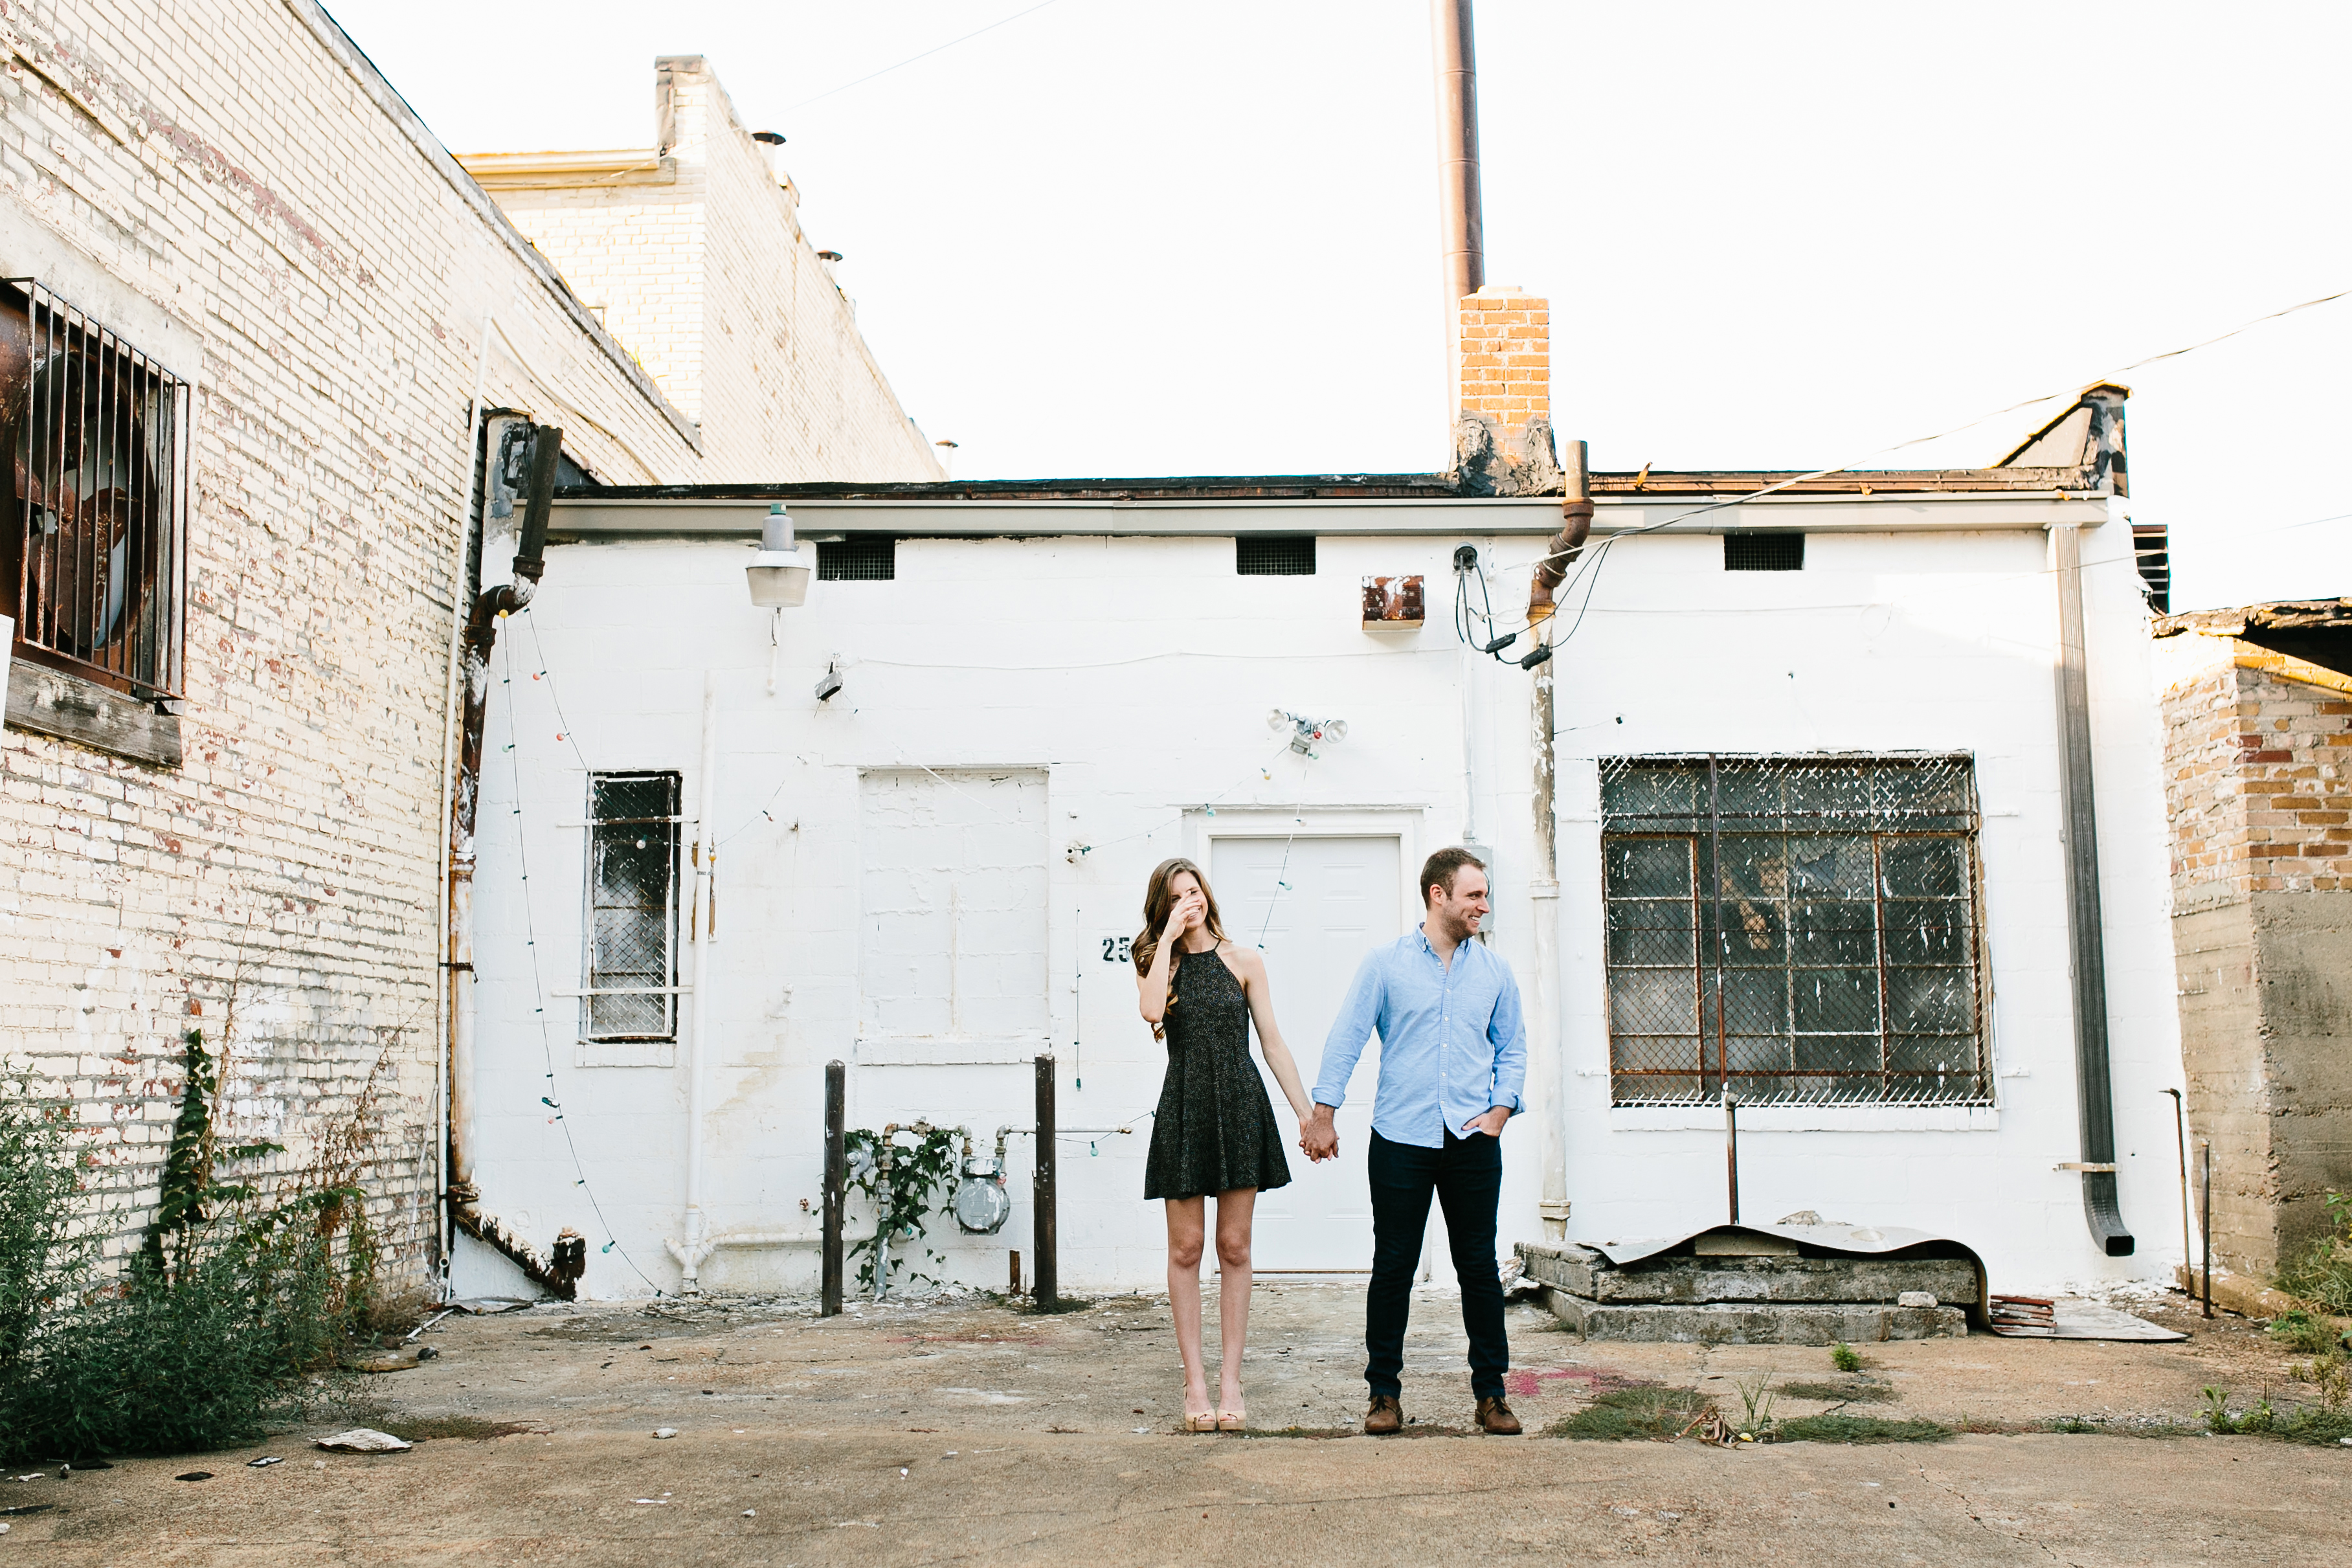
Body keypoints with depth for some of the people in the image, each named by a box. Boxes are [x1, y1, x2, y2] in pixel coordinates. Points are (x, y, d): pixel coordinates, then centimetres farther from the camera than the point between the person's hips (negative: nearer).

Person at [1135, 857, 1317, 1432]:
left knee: (1235, 1248, 3)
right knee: (1186, 1248, 1)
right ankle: (1195, 1381, 8)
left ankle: (1230, 1380, 9)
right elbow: (1152, 1011, -17)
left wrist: (1308, 1112, 1)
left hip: (1241, 1109, 0)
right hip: (1184, 1110, 0)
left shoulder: (1243, 963, 7)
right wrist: (1168, 938, -10)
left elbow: (1273, 1043, 6)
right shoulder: (1157, 965, 7)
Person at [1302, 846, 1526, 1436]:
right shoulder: (1385, 964, 1)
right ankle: (1384, 1393, 13)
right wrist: (1323, 1114, -4)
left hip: (1473, 1143, 2)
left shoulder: (1494, 971, 10)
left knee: (1479, 1267, 6)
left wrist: (1501, 1110, 2)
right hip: (1401, 1139, -2)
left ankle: (1491, 1393, 16)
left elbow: (1512, 1049, 16)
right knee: (1393, 1267, 3)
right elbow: (1346, 1039, 1)